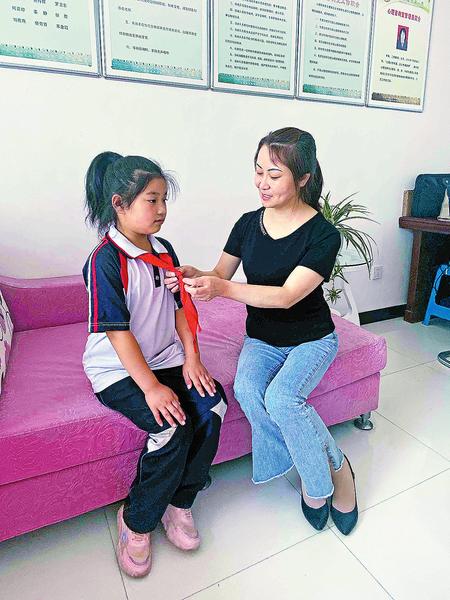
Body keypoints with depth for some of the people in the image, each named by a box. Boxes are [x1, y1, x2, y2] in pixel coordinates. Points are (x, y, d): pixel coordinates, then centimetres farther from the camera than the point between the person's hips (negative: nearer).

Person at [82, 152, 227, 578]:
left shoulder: (164, 250, 7)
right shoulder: (105, 260, -15)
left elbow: (181, 307, 8)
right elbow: (116, 331, -19)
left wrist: (192, 358, -4)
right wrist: (151, 387, -22)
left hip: (165, 359, 7)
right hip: (118, 370, -6)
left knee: (212, 406, -15)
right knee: (172, 429, -24)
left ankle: (179, 502, 8)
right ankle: (136, 521, 5)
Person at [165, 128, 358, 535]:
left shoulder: (324, 235, -17)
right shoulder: (249, 223, -2)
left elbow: (287, 296, -27)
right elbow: (220, 276, 2)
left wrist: (222, 289, -40)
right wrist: (195, 276, -21)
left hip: (311, 337, -3)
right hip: (262, 337, 4)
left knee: (281, 397, -30)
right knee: (246, 390, -26)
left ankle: (335, 469, 1)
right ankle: (318, 476, -3)